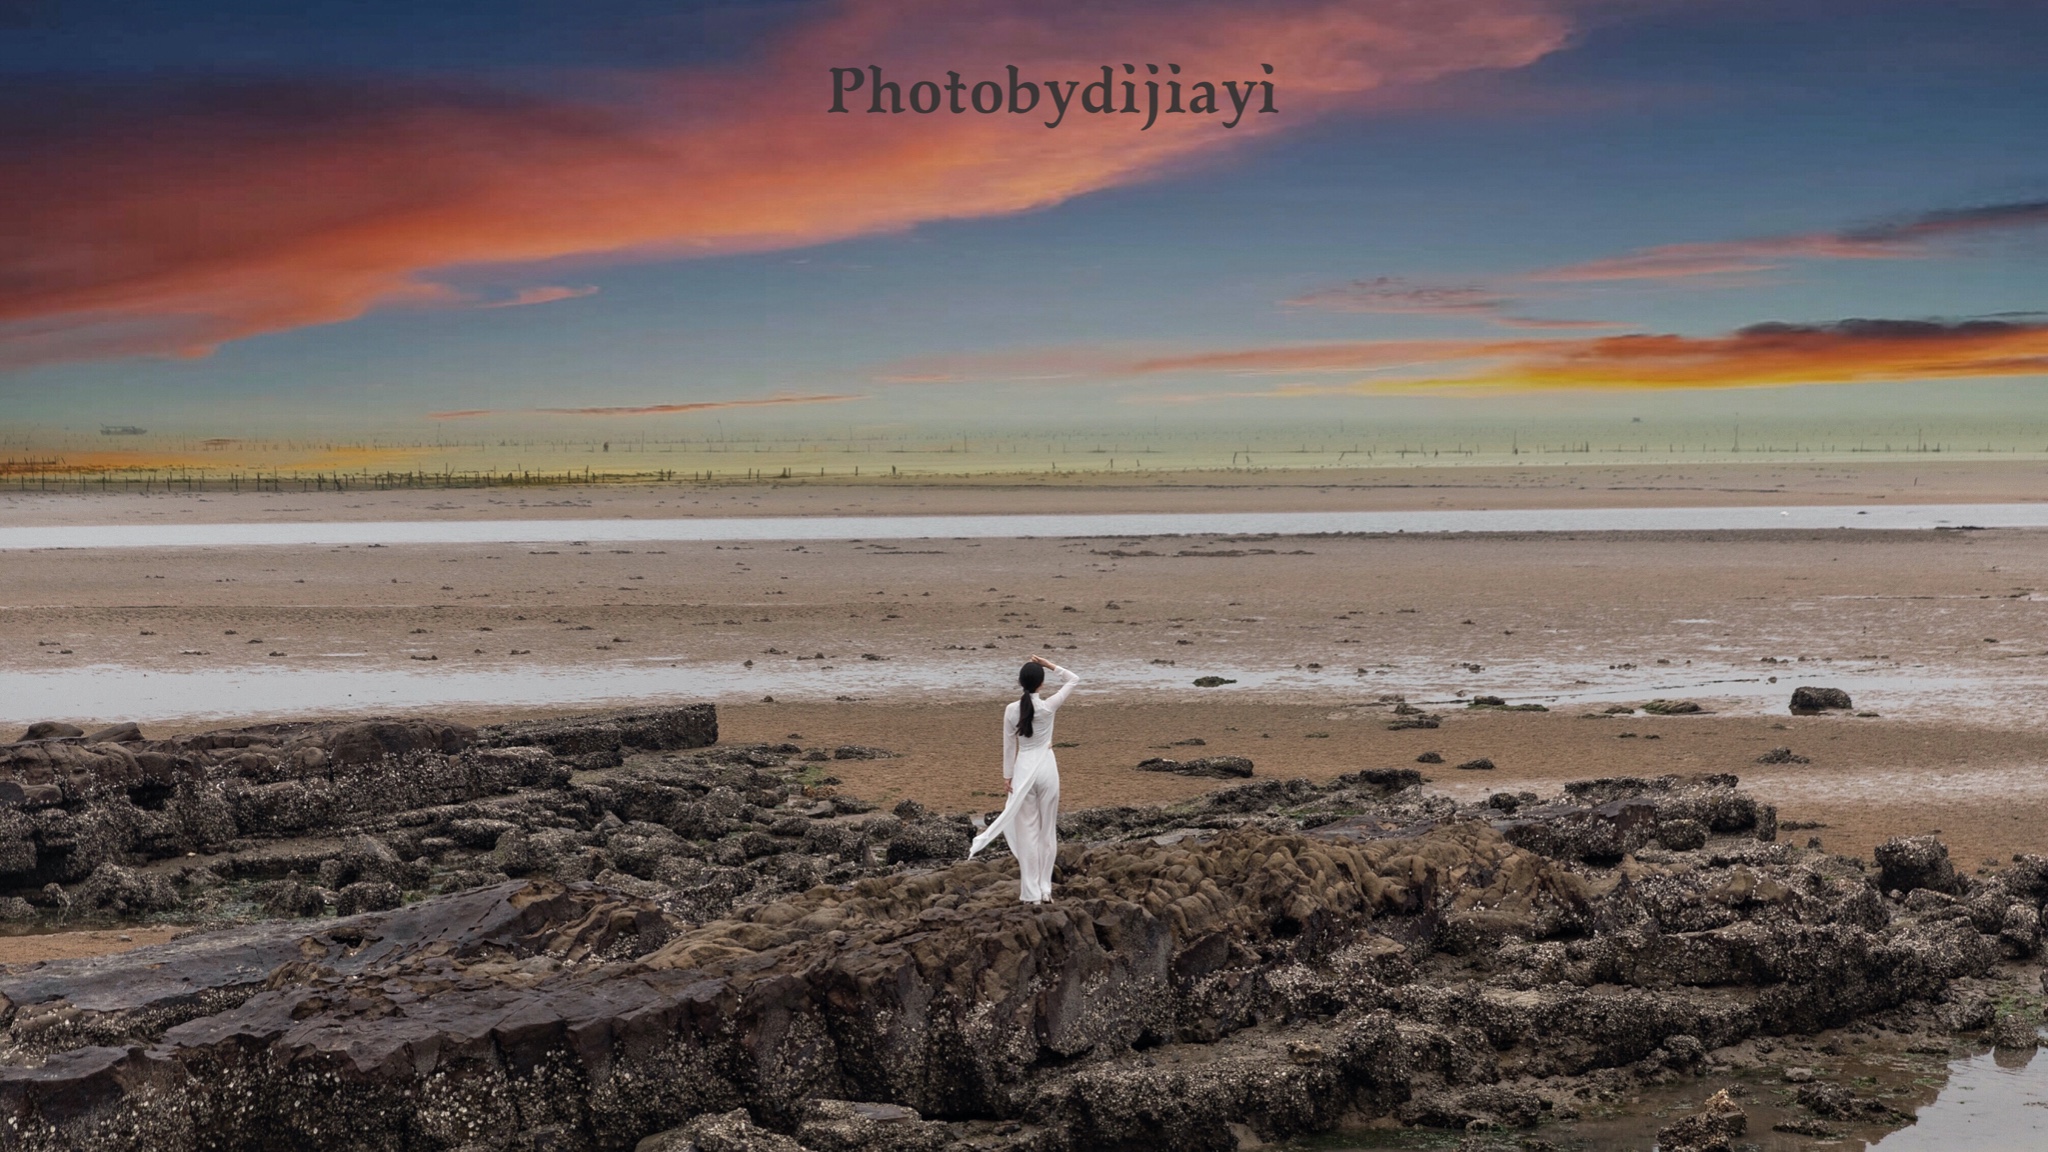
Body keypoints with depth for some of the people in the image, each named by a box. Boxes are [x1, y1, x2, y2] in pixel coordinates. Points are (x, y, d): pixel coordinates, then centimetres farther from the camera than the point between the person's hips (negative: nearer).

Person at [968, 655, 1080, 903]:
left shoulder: (1012, 710, -7)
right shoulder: (1048, 707, -10)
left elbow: (1009, 746, 0)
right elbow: (1073, 680, 3)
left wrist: (1008, 777, 8)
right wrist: (1049, 665, -1)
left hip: (1023, 770, 1)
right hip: (1047, 769, -1)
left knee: (1027, 830, 4)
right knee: (1047, 828, 10)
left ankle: (1031, 892, 4)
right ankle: (1044, 888, 11)